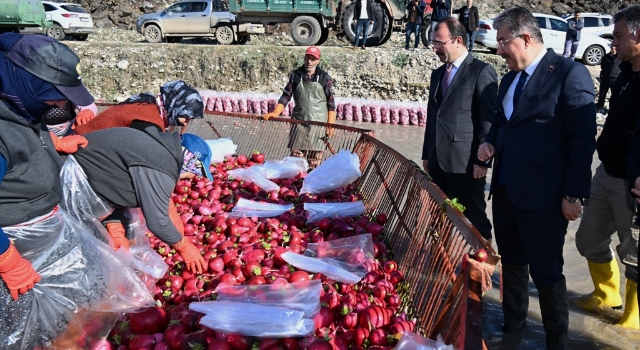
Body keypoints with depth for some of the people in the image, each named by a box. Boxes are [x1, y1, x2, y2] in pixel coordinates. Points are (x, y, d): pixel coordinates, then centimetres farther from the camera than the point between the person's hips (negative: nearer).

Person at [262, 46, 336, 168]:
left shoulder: (324, 77, 1)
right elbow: (286, 96, 4)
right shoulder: (295, 75, 5)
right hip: (299, 122, 1)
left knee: (315, 161, 2)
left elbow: (331, 103, 1)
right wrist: (275, 113, -10)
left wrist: (330, 125, -4)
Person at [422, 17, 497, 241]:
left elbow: (489, 120, -10)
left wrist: (482, 160, -13)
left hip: (466, 162, -7)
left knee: (474, 220, 4)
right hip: (438, 161, 7)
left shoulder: (482, 71, -7)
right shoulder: (438, 73, 16)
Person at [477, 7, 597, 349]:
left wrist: (573, 195, -15)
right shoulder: (509, 79, 12)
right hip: (505, 191, 8)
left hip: (541, 197, -7)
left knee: (546, 272, 4)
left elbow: (583, 139, -14)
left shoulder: (570, 73, -12)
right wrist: (490, 142, 2)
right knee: (511, 263, 19)